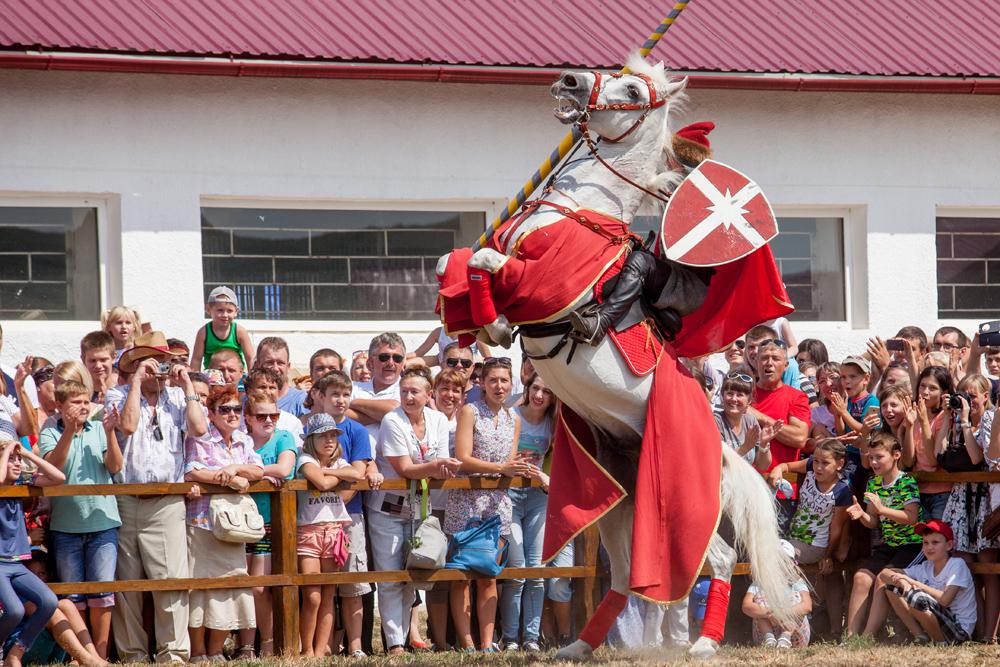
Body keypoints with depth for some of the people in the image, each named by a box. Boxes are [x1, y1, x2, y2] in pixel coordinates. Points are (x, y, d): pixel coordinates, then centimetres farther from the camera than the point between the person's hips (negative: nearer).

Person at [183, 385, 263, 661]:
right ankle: (197, 653, 1)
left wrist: (236, 468, -15)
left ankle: (215, 651, 14)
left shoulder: (244, 442, 16)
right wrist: (231, 480, -14)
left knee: (231, 586, 5)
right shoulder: (199, 440, -4)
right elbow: (192, 472, -19)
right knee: (200, 585, -5)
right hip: (202, 522, -6)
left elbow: (258, 471, 4)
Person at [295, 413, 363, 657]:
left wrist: (329, 471, -7)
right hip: (309, 531, -5)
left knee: (328, 596, 4)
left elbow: (357, 476, -7)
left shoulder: (340, 463, 14)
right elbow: (322, 483, -19)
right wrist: (344, 475, -2)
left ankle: (320, 650, 7)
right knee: (312, 597, -9)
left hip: (335, 530, 5)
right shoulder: (306, 461, -1)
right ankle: (307, 650, 1)